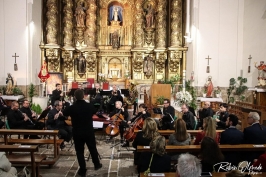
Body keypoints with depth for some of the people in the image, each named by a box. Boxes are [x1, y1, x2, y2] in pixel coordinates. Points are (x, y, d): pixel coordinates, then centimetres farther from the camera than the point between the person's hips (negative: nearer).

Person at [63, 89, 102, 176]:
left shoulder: (71, 108, -14)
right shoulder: (90, 106, -10)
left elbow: (64, 113, 7)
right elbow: (95, 111, 13)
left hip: (77, 133, -1)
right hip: (89, 132, 2)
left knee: (79, 151, 11)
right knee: (93, 148, 19)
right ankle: (97, 164, 36)